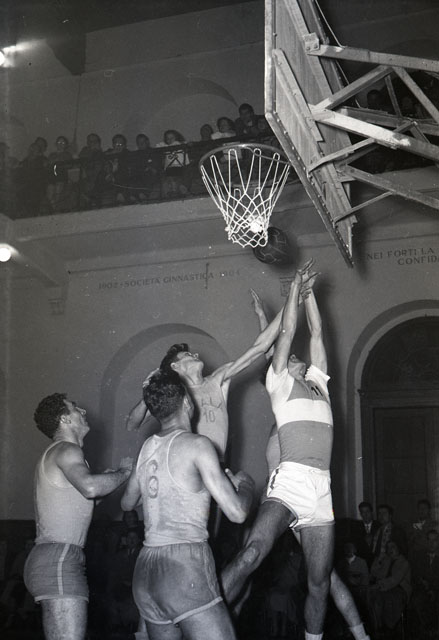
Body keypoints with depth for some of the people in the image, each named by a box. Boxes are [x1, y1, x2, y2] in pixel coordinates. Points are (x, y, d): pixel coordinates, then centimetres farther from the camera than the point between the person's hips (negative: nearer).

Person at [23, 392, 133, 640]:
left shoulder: (55, 454, 26)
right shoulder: (66, 449, -6)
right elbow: (89, 487, -26)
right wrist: (124, 472, -10)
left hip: (52, 560, 10)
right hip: (59, 561, -10)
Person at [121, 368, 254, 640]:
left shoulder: (147, 448, 12)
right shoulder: (197, 444, -6)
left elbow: (127, 503, 29)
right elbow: (237, 512, -9)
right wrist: (245, 483, 11)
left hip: (145, 572, 7)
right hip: (185, 567, -7)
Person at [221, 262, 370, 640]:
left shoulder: (317, 383, 24)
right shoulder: (280, 383, 12)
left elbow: (317, 333, 24)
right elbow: (287, 333, 9)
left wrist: (309, 293, 28)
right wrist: (295, 289, 17)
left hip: (322, 492, 5)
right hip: (290, 484, -5)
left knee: (320, 582, 9)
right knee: (251, 556, -26)